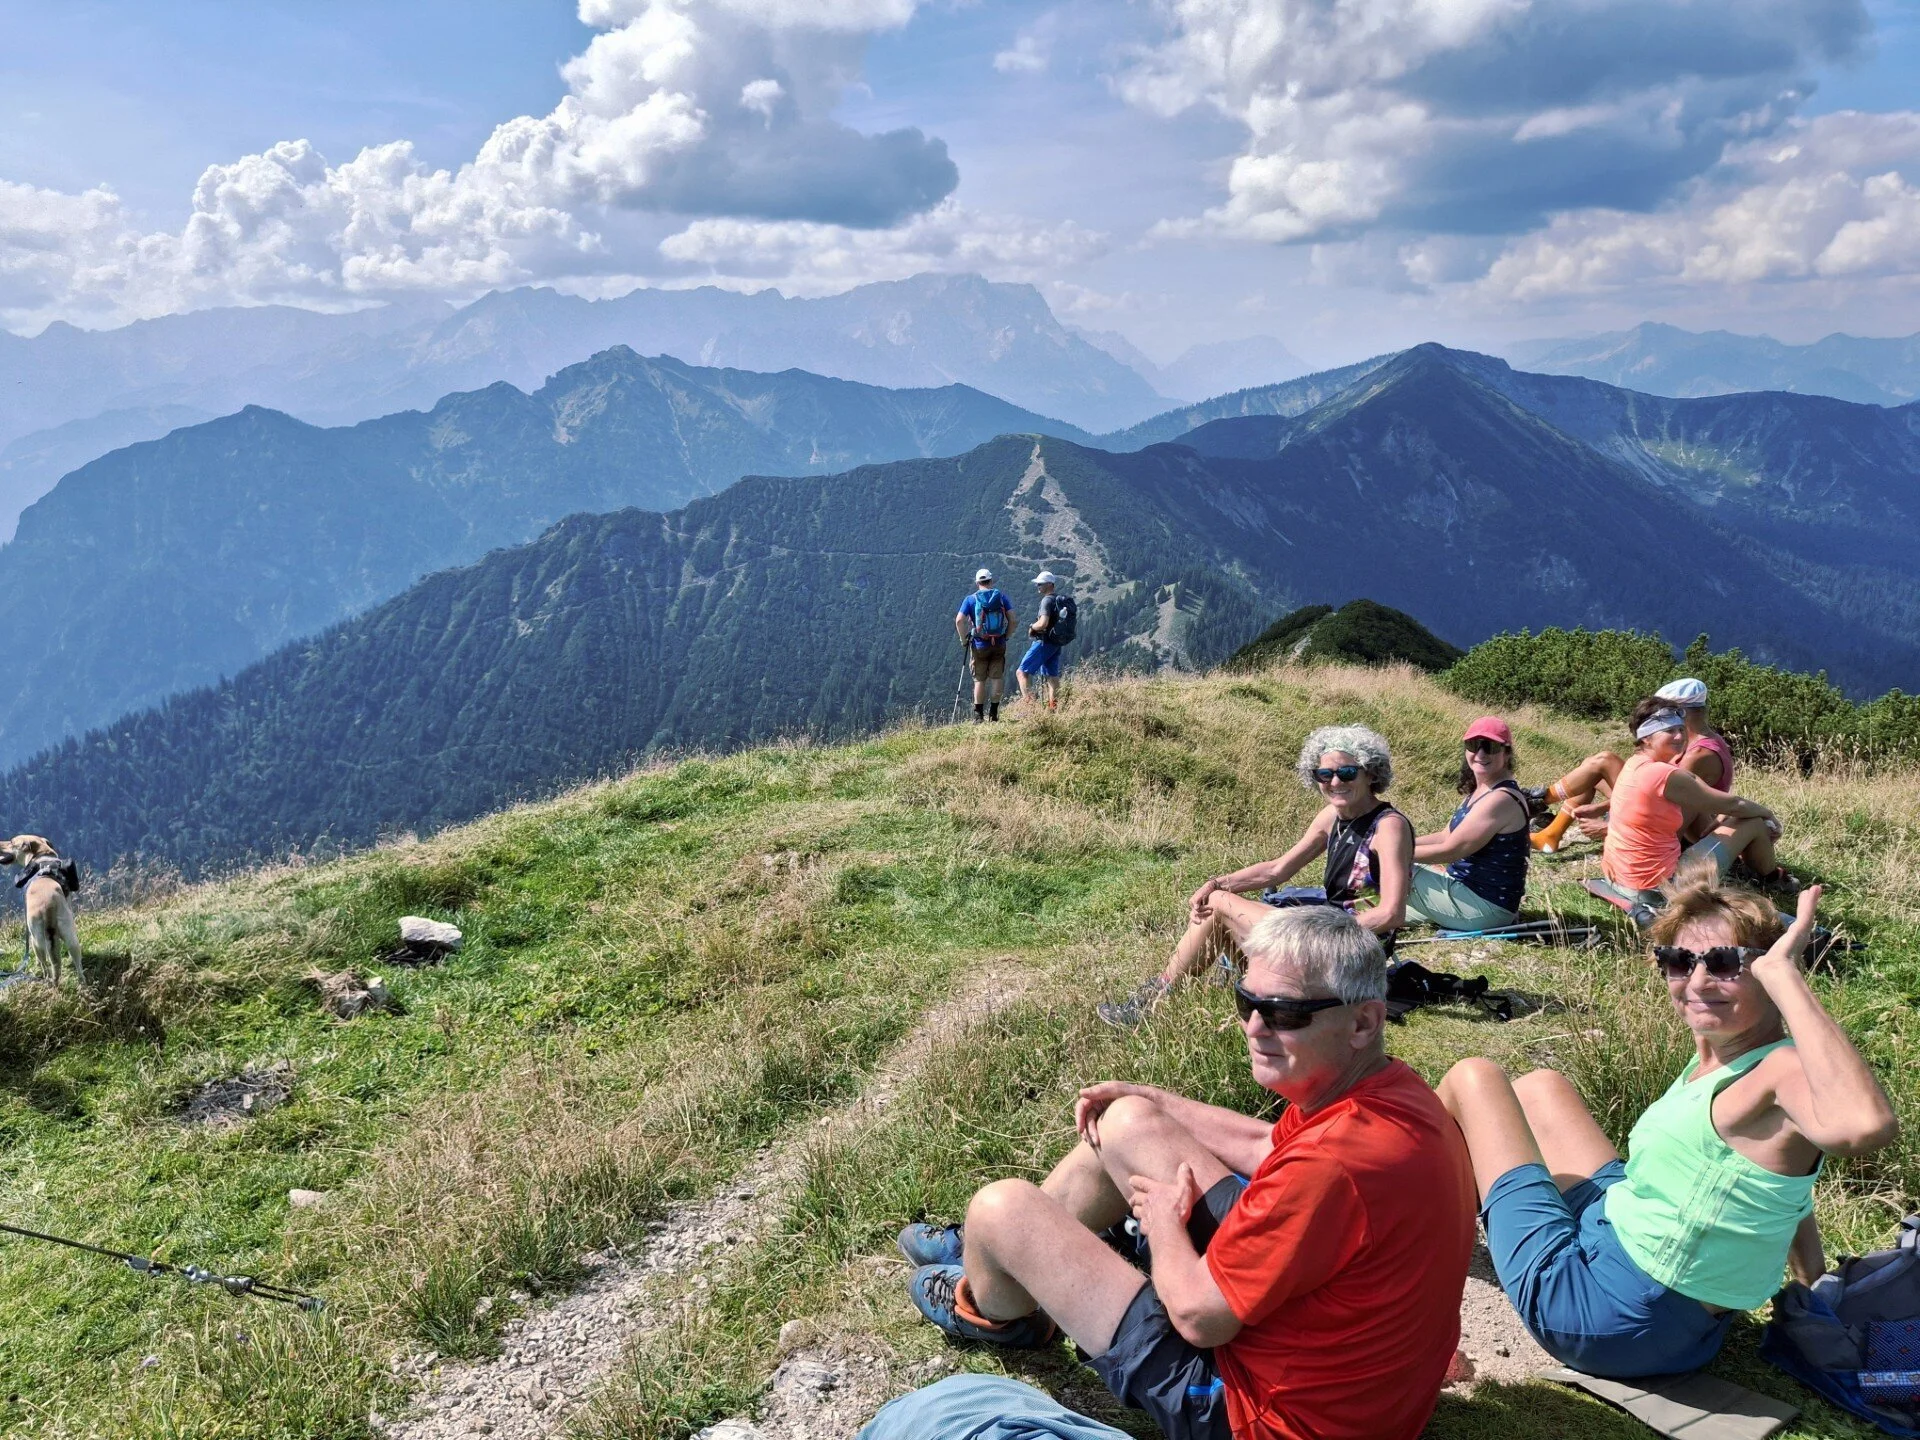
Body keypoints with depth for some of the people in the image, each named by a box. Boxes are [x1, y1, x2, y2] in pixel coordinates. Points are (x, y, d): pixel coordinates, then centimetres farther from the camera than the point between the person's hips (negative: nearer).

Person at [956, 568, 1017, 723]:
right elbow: (1013, 619, -5)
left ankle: (978, 715, 7)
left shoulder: (971, 599, -2)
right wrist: (1007, 635, 7)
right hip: (999, 645, 1)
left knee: (979, 680, 7)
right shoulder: (1001, 597, 3)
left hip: (979, 645, -1)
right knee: (997, 678, 8)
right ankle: (993, 713, 10)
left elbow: (959, 620, -14)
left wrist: (963, 638, -2)